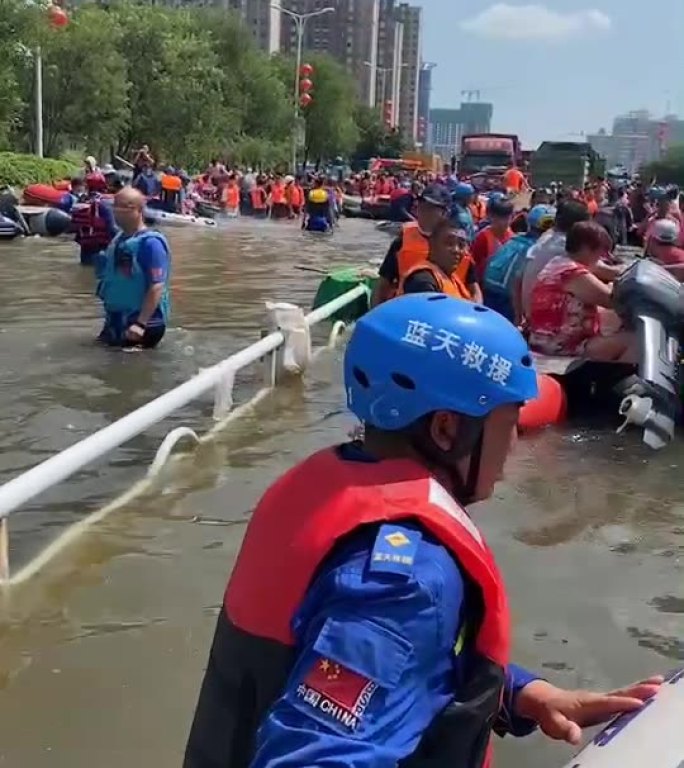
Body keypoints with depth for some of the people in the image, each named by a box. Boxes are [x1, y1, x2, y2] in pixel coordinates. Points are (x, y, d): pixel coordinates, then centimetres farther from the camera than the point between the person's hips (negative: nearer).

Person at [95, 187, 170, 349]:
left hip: (144, 324, -9)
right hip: (115, 323, 9)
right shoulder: (117, 240, 9)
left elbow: (157, 287, -25)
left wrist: (141, 324, -29)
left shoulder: (150, 242, -18)